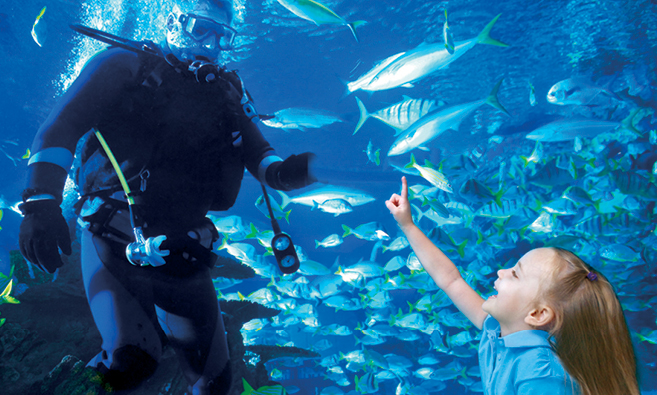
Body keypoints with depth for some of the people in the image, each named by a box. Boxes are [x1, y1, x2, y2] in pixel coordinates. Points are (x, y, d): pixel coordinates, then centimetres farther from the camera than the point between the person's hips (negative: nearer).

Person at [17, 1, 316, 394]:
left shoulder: (228, 92, 14)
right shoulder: (125, 66, 2)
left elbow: (257, 151, 3)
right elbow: (61, 126, -8)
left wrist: (280, 171, -21)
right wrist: (42, 201, -23)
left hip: (183, 254, 4)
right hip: (114, 240, -4)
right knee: (131, 360, -23)